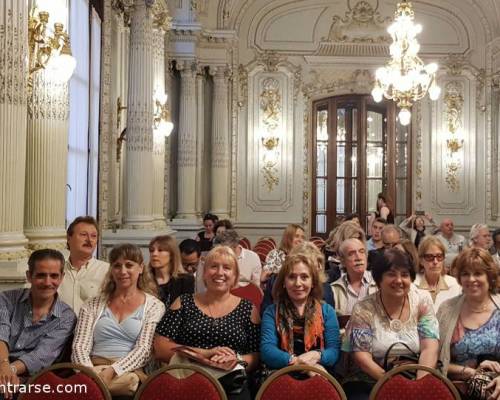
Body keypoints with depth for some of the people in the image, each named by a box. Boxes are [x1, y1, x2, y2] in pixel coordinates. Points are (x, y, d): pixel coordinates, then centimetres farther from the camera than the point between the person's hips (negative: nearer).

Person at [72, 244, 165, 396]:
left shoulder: (154, 306, 9)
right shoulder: (93, 305, 18)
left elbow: (143, 349, -4)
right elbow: (80, 346, 6)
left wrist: (112, 371, -21)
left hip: (129, 371, 0)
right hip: (95, 370, 0)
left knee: (129, 381, -37)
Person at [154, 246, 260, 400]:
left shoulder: (247, 309, 11)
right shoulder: (183, 303, 11)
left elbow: (258, 356, 8)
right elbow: (160, 349, 2)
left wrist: (236, 358, -14)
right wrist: (205, 353, -10)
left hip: (232, 385, 2)